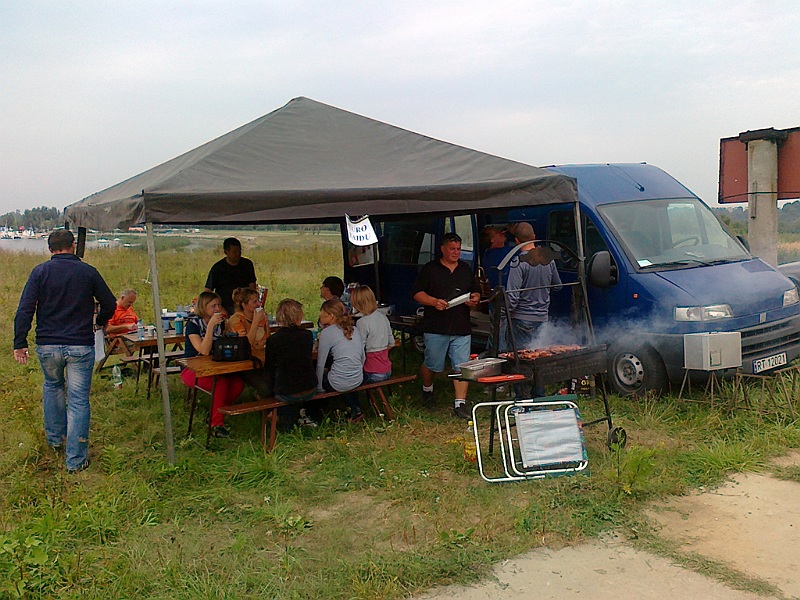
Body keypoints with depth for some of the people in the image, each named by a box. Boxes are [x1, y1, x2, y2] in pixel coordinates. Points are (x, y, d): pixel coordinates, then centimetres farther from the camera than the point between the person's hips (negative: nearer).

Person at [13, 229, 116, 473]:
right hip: (80, 346, -2)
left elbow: (25, 309, -6)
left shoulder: (40, 272, 0)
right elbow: (109, 304, 7)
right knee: (78, 401, 2)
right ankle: (75, 459, 3)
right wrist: (100, 322, 27)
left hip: (48, 345, 2)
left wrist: (20, 342, -3)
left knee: (52, 386, 28)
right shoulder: (88, 272, 0)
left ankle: (55, 439, 36)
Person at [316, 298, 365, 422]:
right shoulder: (354, 329, 7)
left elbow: (320, 364, -8)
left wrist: (319, 388, 2)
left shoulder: (327, 332, -11)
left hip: (338, 384, -6)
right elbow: (362, 358, 12)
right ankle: (355, 409, 30)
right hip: (358, 381, 6)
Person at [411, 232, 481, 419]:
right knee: (432, 365, 7)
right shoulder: (430, 269, 1)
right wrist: (434, 302, -18)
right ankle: (427, 388, 38)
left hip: (462, 328, 3)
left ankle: (460, 404, 2)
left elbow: (476, 291, 24)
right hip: (436, 328, -3)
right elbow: (417, 293, -2)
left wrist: (475, 299, 1)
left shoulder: (466, 269, 16)